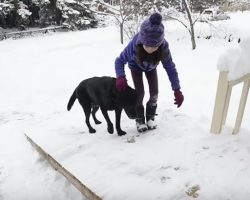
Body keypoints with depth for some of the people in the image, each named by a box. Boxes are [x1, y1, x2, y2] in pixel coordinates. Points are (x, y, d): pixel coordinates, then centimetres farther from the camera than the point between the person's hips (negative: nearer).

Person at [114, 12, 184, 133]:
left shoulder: (163, 48, -40)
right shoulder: (133, 46, -44)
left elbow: (170, 68, -27)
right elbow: (119, 61, -29)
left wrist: (177, 90, -31)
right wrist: (120, 77, -49)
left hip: (151, 67, 2)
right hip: (136, 66, -2)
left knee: (154, 92, -5)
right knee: (140, 93, -11)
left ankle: (150, 117, 19)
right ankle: (140, 120, 10)